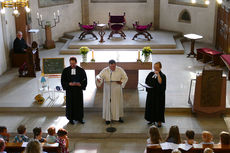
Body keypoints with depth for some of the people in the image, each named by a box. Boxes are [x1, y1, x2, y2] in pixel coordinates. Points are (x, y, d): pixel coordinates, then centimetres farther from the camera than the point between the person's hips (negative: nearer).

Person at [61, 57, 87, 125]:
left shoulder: (81, 70, 0)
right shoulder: (66, 70, 0)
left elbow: (84, 79, 3)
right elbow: (63, 80, 1)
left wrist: (80, 84, -16)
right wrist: (69, 84, -17)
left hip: (78, 89, 1)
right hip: (70, 90, 0)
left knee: (79, 104, 5)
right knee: (70, 104, 3)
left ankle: (80, 118, 18)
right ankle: (71, 118, 15)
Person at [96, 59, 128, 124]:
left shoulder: (120, 70, -5)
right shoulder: (105, 70, -7)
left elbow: (125, 77, 3)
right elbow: (99, 76, -13)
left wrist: (121, 82, -15)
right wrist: (98, 78, -36)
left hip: (117, 89, 1)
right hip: (108, 89, -1)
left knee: (118, 102, 9)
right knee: (108, 103, 2)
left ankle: (118, 117, 23)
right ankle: (108, 118, 11)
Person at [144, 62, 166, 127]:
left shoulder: (162, 75, -9)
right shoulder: (151, 74, 8)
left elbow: (160, 82, -26)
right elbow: (146, 81, 16)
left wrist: (158, 74, -26)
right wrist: (147, 85, -4)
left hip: (159, 94, -6)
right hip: (151, 93, 6)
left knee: (158, 106, 1)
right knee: (151, 106, 11)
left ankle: (159, 121, 10)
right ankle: (152, 119, 25)